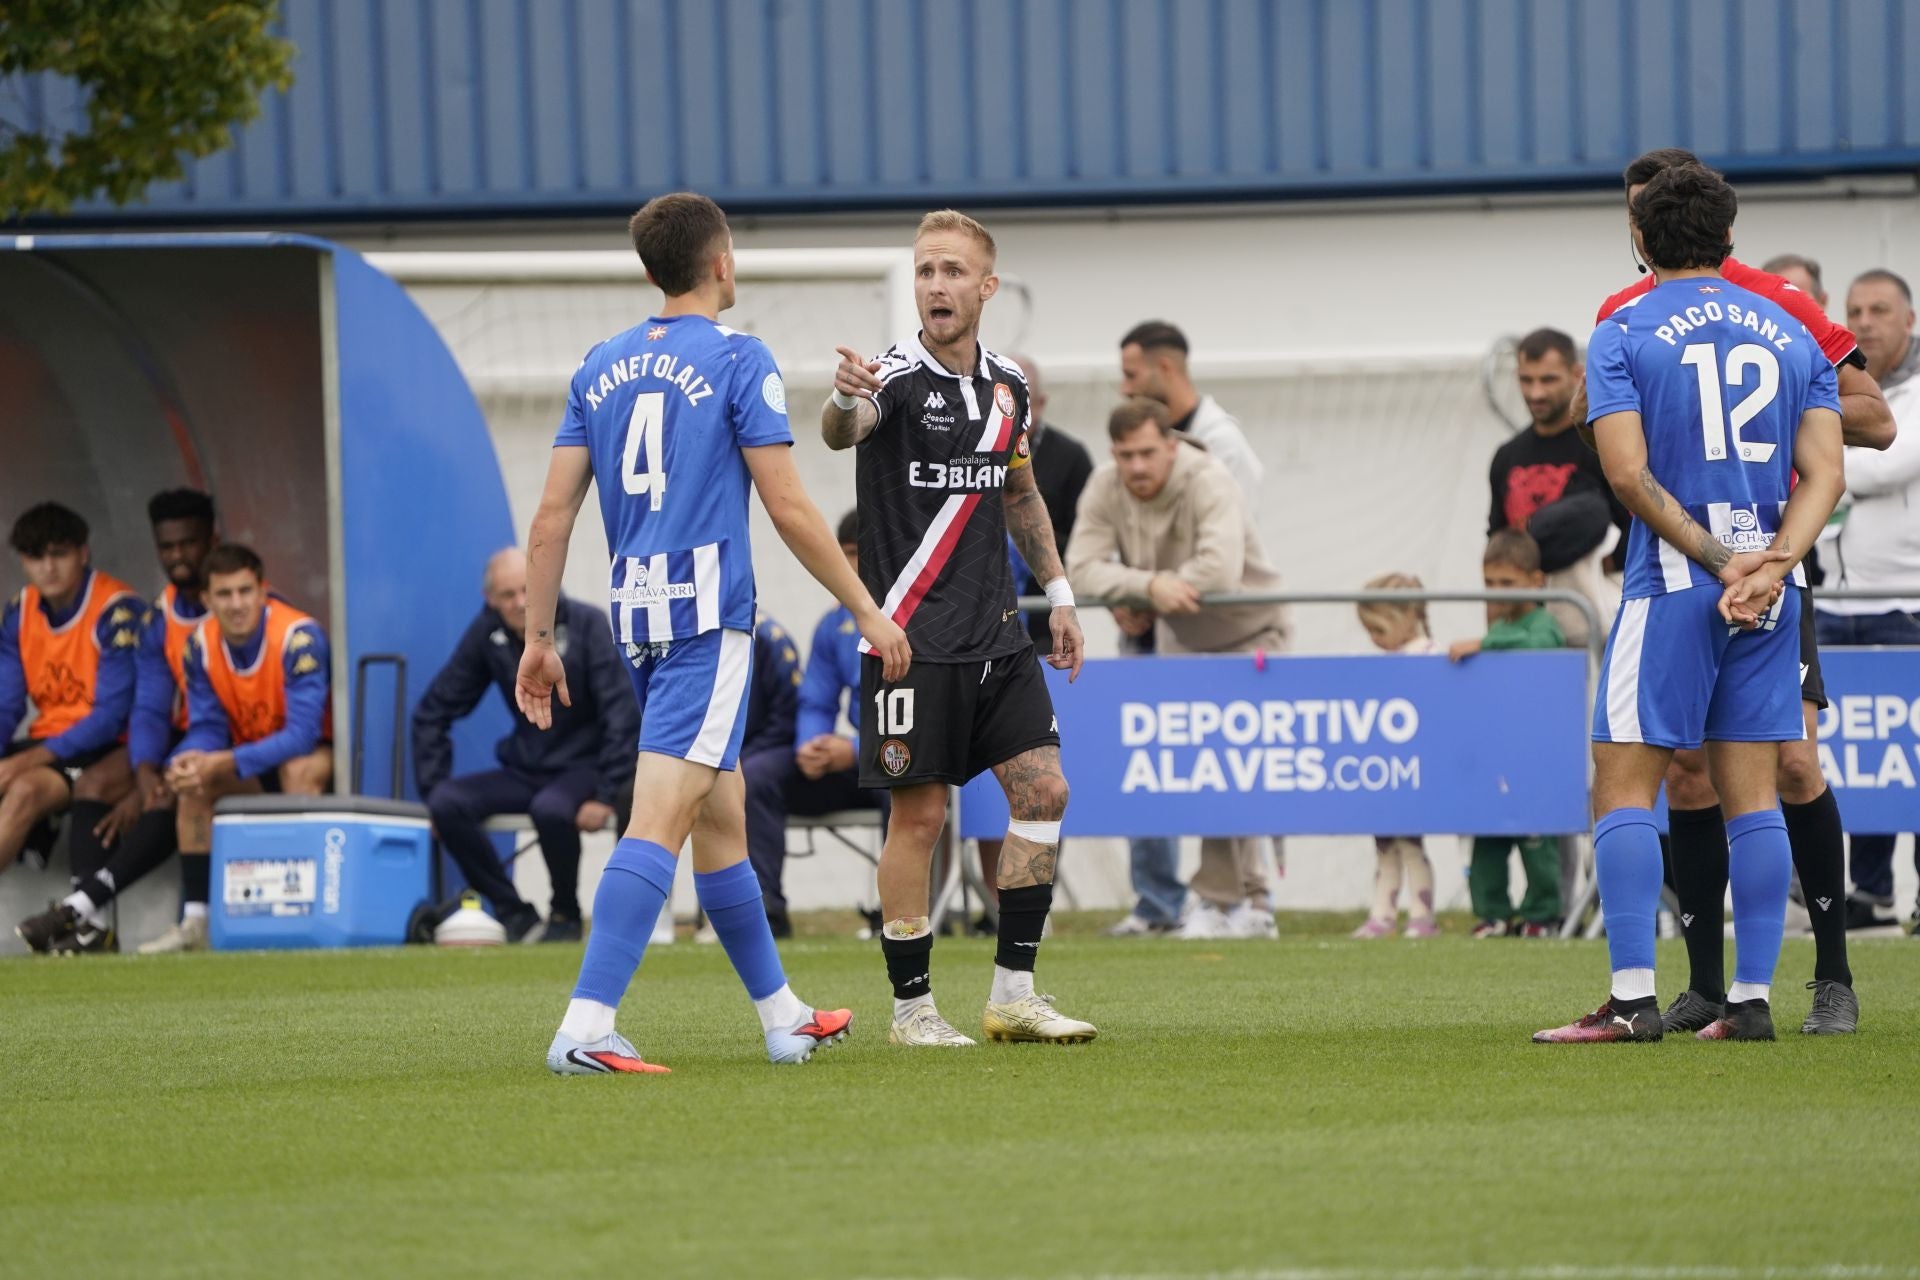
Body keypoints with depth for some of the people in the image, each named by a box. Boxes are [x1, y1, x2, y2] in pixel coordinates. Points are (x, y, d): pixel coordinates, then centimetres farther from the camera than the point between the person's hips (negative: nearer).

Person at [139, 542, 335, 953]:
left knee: (300, 769, -36)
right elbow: (206, 728, -4)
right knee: (193, 783, -16)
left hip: (316, 754, -6)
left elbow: (302, 735, -31)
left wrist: (222, 764, -39)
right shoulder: (202, 643, -7)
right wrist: (184, 762, -29)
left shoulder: (298, 636, -25)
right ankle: (195, 920, -17)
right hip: (252, 762, 6)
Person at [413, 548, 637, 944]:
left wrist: (606, 796, -20)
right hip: (524, 771, 5)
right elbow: (434, 712, 5)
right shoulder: (487, 633, -1)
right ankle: (515, 914, -8)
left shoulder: (586, 625, -11)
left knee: (550, 809, -38)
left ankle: (565, 915, -10)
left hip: (584, 767, -5)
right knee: (448, 803, -22)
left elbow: (622, 715, -13)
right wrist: (432, 791, -4)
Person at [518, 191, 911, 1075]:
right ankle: (585, 1027, -25)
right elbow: (789, 510, -8)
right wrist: (868, 612, 0)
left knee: (721, 817, 17)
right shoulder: (737, 360, -5)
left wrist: (539, 637, 13)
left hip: (635, 616, 7)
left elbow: (552, 517, 8)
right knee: (659, 821, -13)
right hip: (708, 612, -7)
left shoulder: (601, 368, 12)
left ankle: (782, 1017, 28)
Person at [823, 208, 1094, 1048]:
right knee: (920, 814, -4)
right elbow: (842, 431, -35)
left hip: (997, 633, 6)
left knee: (1043, 790, 1)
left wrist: (1057, 592, 22)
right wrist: (844, 399, -59)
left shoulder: (1008, 385, 8)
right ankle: (912, 1007, 5)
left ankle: (1013, 994, 7)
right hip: (914, 634, -6)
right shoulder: (898, 377, -12)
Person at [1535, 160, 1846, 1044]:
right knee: (1752, 796, 7)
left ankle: (1633, 998, -11)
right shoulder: (1793, 336, 11)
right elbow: (1823, 473, 2)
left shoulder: (1623, 335, -2)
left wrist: (1721, 561, -11)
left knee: (1623, 788, -2)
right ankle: (1752, 998, 4)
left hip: (1670, 588, -4)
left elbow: (1629, 475, -12)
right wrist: (1769, 565, -10)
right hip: (1768, 596, 4)